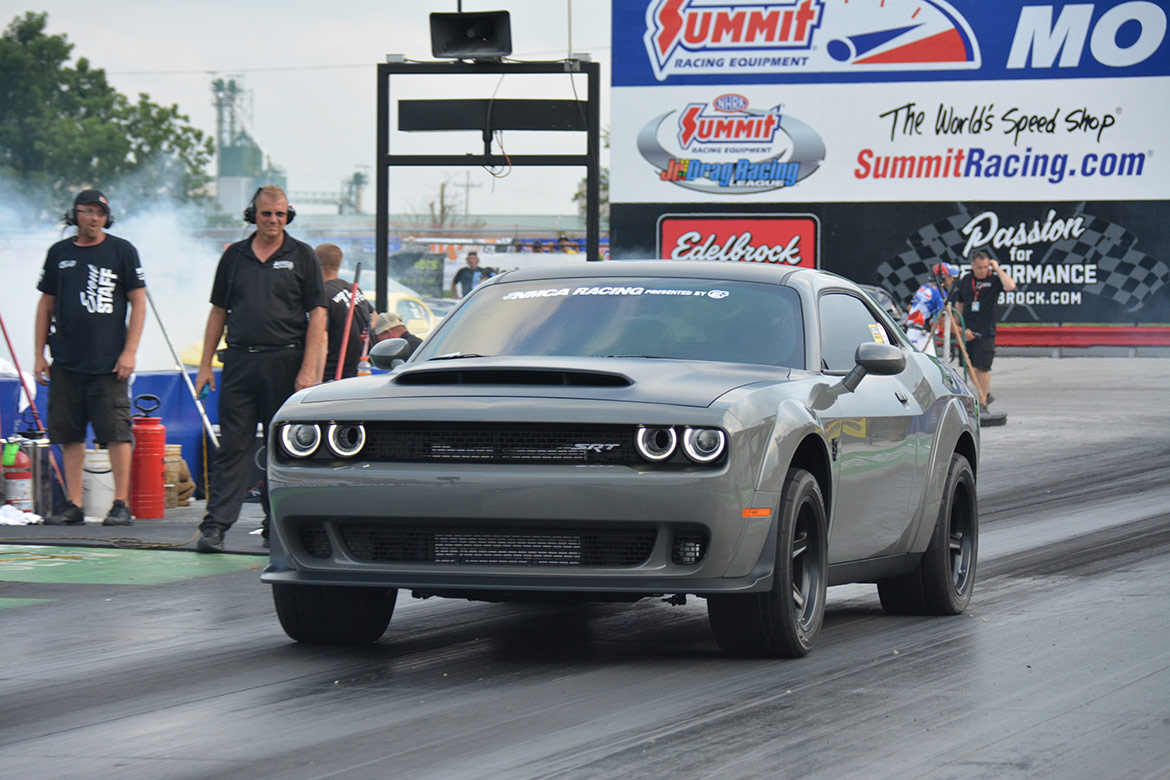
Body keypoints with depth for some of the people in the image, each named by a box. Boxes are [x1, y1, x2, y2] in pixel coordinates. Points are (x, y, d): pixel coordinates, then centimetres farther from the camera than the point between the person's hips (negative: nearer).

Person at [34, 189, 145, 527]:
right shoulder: (59, 253, 12)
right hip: (66, 361, 4)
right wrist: (39, 355, 11)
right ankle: (73, 505, 9)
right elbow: (46, 306, 17)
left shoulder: (122, 251, 3)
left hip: (109, 362, -4)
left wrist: (130, 351, -7)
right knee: (69, 434, 3)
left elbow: (138, 302, 2)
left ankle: (121, 505, -2)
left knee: (116, 432, -7)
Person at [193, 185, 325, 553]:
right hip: (240, 362, 2)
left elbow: (317, 316, 0)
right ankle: (215, 526, -8)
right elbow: (218, 312, 16)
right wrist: (205, 364, 8)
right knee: (233, 446, -4)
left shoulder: (302, 256, 4)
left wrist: (308, 370, -9)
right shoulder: (234, 256, 12)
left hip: (285, 363, -1)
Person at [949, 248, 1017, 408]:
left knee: (981, 368, -8)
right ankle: (985, 394, 26)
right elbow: (958, 305, 15)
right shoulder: (964, 280, 7)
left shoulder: (994, 279, -4)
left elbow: (1010, 286, -25)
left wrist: (997, 269, -16)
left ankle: (982, 402, -1)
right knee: (970, 367, 9)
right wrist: (961, 328, 10)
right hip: (967, 331, 4)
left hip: (985, 332, -4)